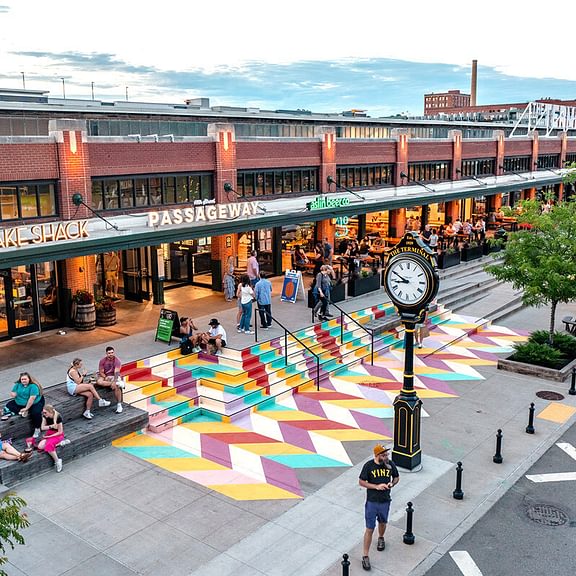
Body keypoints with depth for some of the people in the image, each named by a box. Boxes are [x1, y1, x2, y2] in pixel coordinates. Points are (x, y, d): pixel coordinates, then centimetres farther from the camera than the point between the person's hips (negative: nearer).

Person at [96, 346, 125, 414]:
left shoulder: (117, 360, -13)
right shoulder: (102, 361, -5)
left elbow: (116, 372, -24)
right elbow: (101, 372, -5)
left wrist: (114, 381, -37)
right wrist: (106, 378, -23)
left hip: (114, 376, -2)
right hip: (105, 376, 2)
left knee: (117, 386, -33)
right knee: (98, 381, -32)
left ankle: (119, 405, -24)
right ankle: (118, 383, -28)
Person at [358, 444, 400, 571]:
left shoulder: (390, 464, -8)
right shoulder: (368, 466, -16)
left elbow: (397, 477, 9)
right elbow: (361, 482, -9)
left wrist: (392, 484, -13)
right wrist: (376, 486, -20)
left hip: (385, 501, 3)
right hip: (372, 502, -3)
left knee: (382, 522, 26)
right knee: (369, 529, -2)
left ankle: (381, 538, 57)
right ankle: (365, 556, 9)